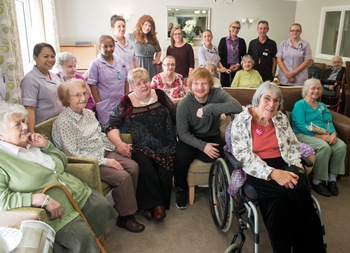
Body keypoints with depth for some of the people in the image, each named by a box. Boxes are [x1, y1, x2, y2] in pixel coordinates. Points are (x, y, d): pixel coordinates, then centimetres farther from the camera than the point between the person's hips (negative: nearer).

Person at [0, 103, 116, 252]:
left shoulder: (31, 143, 12)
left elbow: (63, 162, 21)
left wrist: (46, 145, 3)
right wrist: (42, 199, -26)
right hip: (55, 212, -8)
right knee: (83, 236, -25)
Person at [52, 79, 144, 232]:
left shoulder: (88, 113, 9)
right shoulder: (63, 122, -16)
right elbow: (73, 153, -20)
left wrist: (116, 146, 1)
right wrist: (104, 161, -22)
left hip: (104, 152, 8)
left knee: (133, 167, -9)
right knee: (123, 177, -22)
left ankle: (128, 204, 10)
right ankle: (125, 217, -2)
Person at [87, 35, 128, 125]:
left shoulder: (120, 62, 9)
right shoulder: (95, 64, -4)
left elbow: (126, 81, 14)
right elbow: (92, 85, -5)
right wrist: (99, 104, -8)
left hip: (121, 104, 4)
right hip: (106, 107, -4)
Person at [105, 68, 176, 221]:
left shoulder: (160, 95, 10)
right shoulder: (126, 102, 3)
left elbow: (174, 116, 14)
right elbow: (111, 126, -4)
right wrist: (119, 143, -20)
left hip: (164, 145, 2)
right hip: (140, 147, -2)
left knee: (165, 171, -22)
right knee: (145, 167, -30)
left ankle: (149, 205, -3)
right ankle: (156, 204, -12)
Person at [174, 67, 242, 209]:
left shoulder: (217, 94, -11)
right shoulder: (184, 104, -12)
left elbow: (237, 107, -30)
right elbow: (183, 133, -13)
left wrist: (208, 108, -35)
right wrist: (202, 145, -28)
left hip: (212, 136, 1)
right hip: (190, 139, 0)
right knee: (181, 159, -28)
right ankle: (181, 189, 5)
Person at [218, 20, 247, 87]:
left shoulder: (241, 41, 10)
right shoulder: (223, 40, 5)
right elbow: (220, 56, 1)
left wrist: (239, 64, -6)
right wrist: (225, 68, -8)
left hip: (238, 71, 1)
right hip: (226, 71, -1)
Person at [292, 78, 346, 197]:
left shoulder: (322, 106, 24)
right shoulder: (300, 105, 2)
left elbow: (329, 122, 11)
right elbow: (300, 125, -11)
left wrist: (333, 134, -13)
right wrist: (319, 135, -20)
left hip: (324, 135, 6)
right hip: (303, 135, -6)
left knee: (341, 145, -21)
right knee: (324, 147, -33)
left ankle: (332, 179, -10)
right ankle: (317, 182, -20)